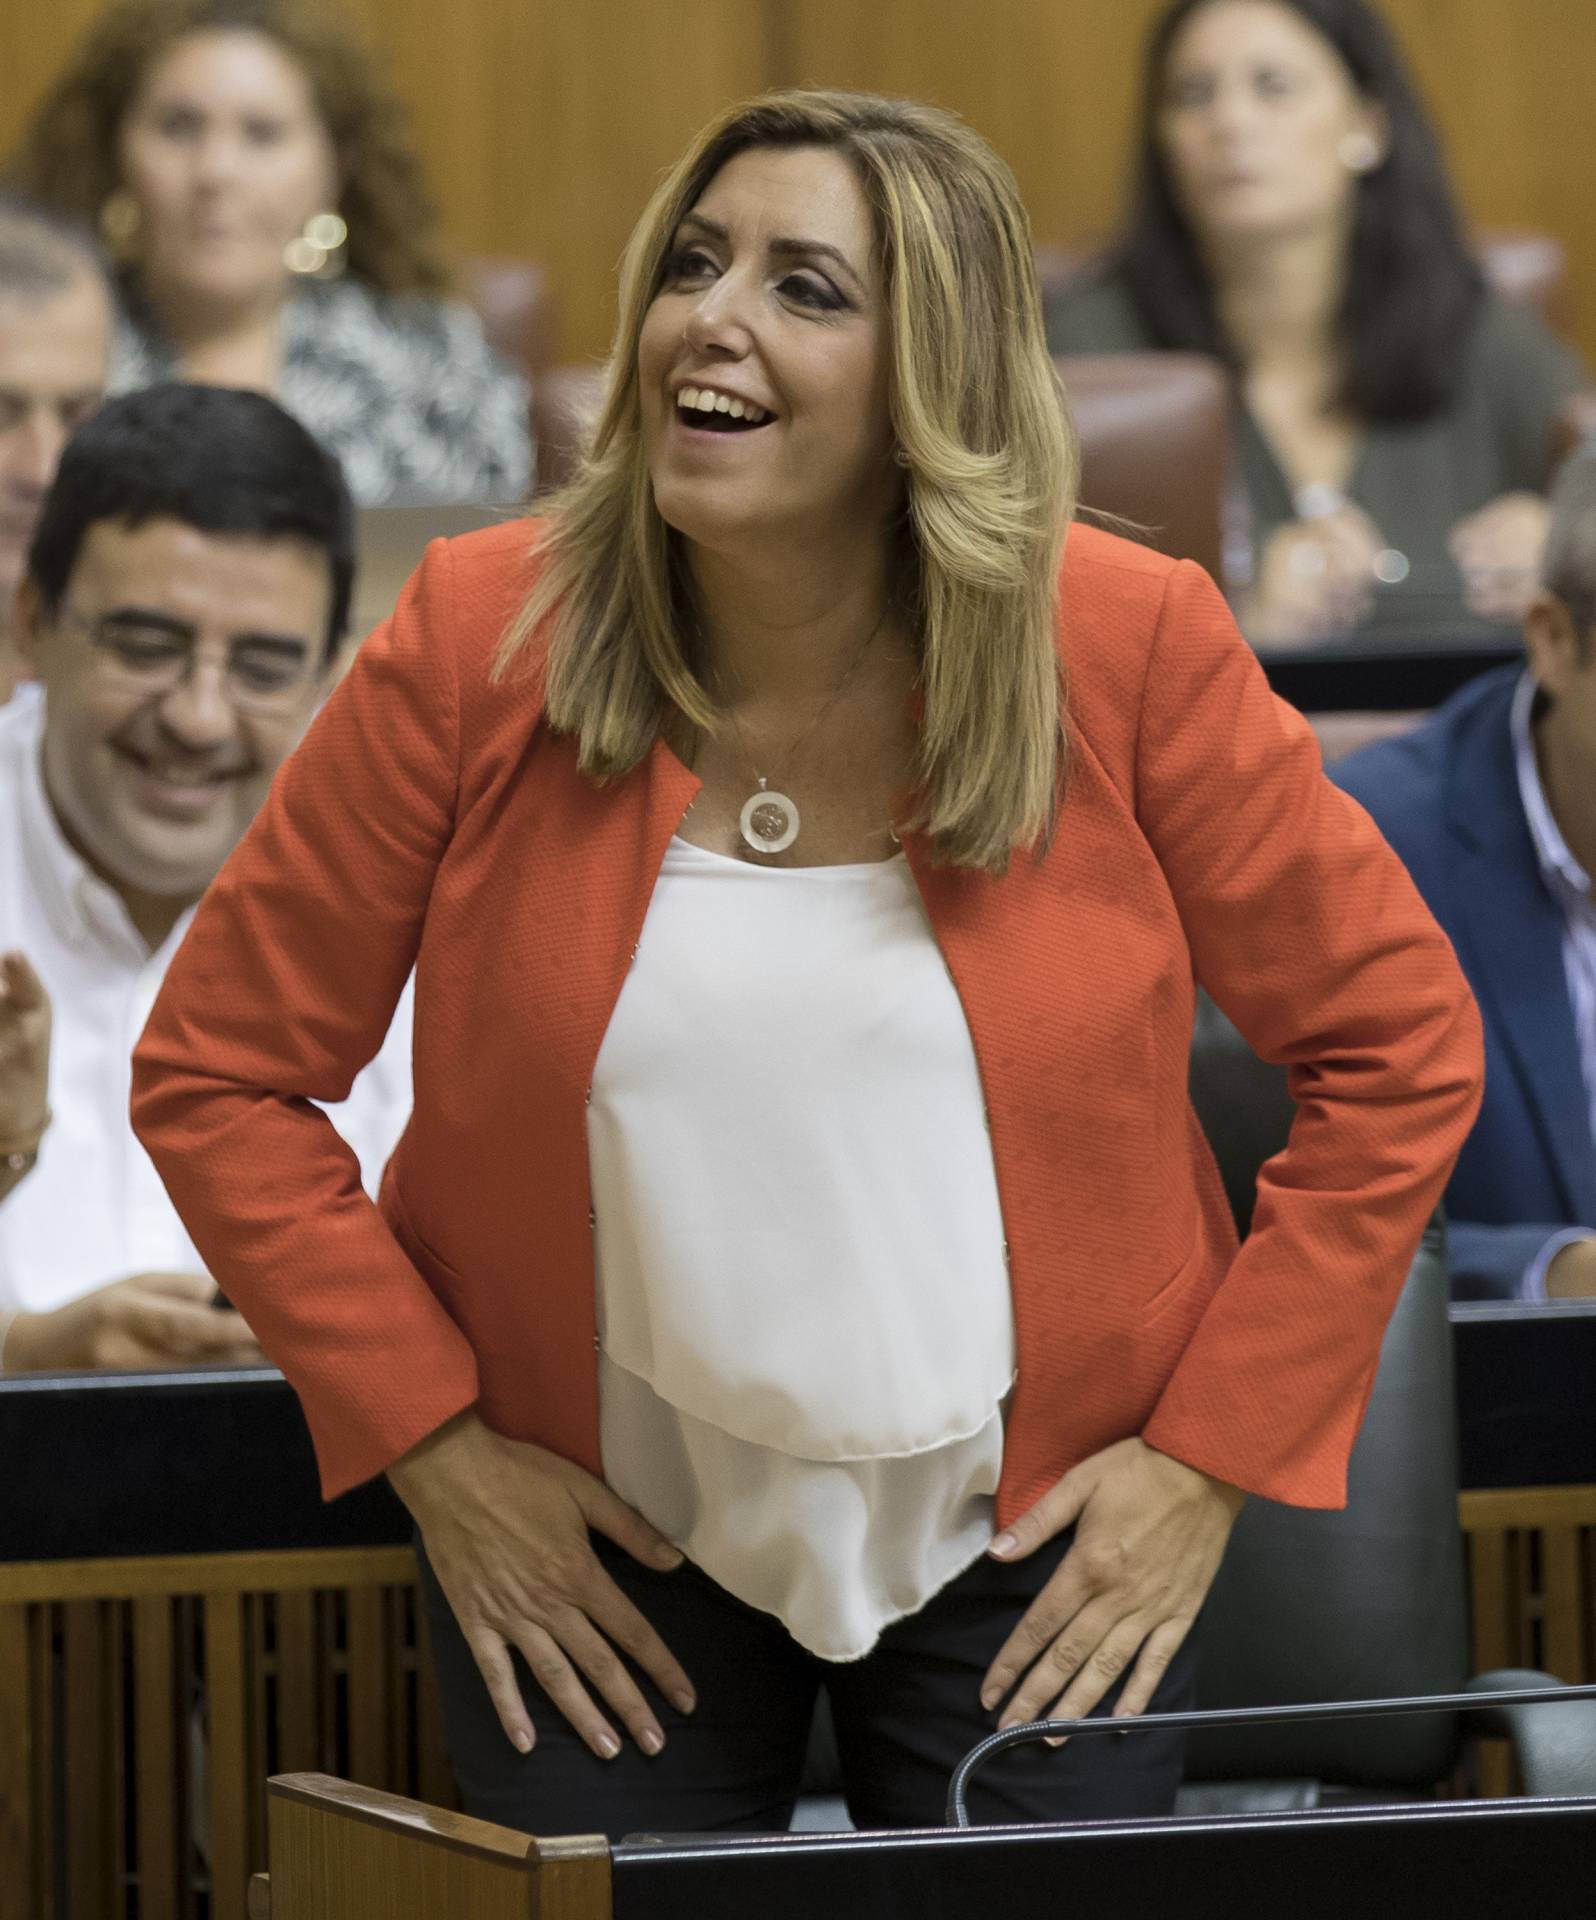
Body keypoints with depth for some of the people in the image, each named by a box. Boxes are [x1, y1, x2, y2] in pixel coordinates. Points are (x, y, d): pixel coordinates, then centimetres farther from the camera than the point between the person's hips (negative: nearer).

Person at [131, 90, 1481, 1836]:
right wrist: (432, 1454, -7)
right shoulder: (477, 644, -10)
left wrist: (1209, 1459, -6)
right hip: (598, 1545, 0)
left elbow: (1399, 1047, -2)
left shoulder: (1127, 647, -11)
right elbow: (214, 1072, -2)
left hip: (1030, 1543, 0)